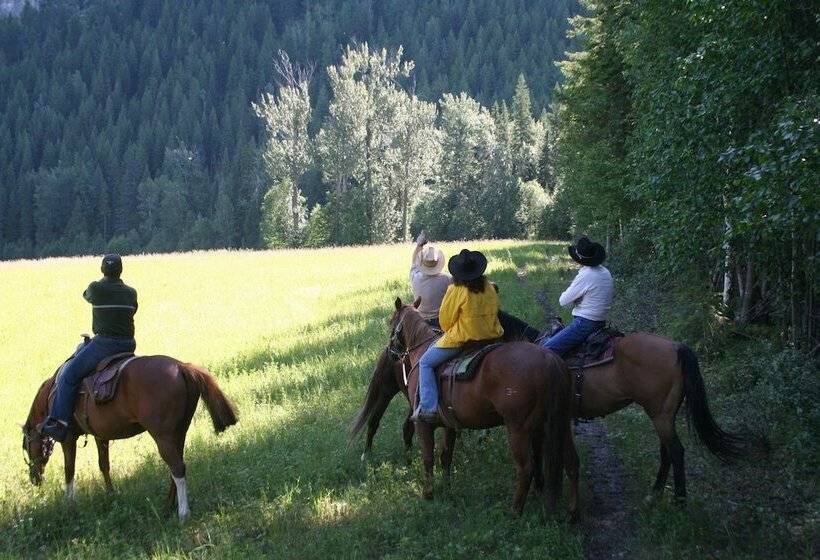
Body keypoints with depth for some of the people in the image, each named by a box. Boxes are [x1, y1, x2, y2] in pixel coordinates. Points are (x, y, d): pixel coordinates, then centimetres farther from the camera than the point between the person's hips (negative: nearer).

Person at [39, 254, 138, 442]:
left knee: (68, 375, 0)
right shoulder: (131, 293, 7)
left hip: (104, 343, -6)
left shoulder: (96, 288, -6)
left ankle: (59, 423, -6)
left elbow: (86, 295, 17)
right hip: (128, 345, 6)